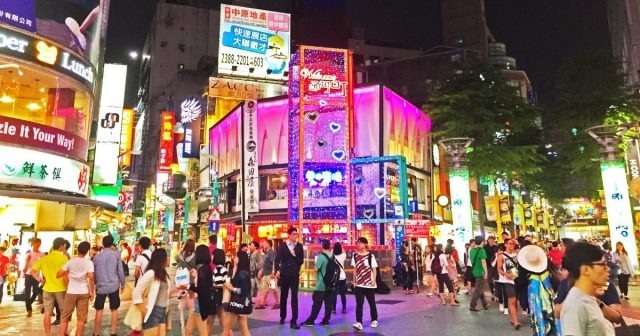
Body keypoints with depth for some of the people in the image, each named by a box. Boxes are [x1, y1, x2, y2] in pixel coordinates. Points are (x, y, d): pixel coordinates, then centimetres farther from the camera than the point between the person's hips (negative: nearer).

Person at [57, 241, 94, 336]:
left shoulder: (70, 262, -2)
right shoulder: (89, 263, -6)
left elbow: (58, 275, 0)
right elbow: (91, 278, -12)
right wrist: (92, 292, -4)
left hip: (71, 292, 1)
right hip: (84, 292, -1)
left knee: (65, 317, 12)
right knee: (81, 318, 7)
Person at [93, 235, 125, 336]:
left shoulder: (96, 256, 3)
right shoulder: (116, 254, -4)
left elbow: (94, 273, 10)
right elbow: (120, 271, -4)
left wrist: (95, 284, 24)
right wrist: (122, 284, 7)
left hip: (101, 286, 1)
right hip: (114, 286, -1)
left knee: (99, 310, 10)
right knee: (114, 310, 9)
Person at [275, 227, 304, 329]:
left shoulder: (299, 246, 4)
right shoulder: (283, 246, 1)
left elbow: (301, 260, 3)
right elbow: (277, 259, -2)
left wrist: (295, 256, -13)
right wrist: (277, 270, -14)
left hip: (295, 274, 0)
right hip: (284, 274, 0)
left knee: (294, 297, -3)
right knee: (283, 296, 12)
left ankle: (294, 321, -1)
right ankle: (282, 317, 29)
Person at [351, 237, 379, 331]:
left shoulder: (370, 256, -7)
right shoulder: (355, 255, 4)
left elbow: (374, 270, -5)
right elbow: (355, 269, 10)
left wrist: (374, 281, -12)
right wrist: (354, 281, 6)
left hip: (369, 284, -2)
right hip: (359, 284, 2)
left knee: (372, 303, 12)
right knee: (359, 303, -5)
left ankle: (374, 320, 28)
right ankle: (359, 323, -7)